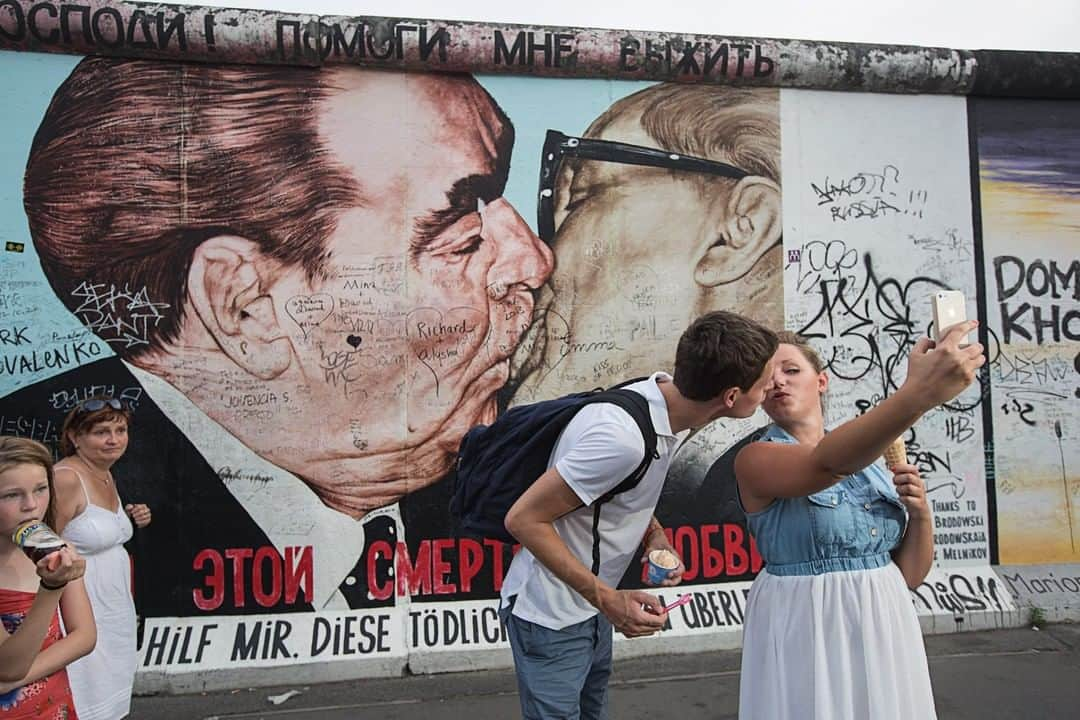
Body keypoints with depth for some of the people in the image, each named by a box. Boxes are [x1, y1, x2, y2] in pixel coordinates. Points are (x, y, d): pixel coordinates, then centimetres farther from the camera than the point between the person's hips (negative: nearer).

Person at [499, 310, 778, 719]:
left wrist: (655, 535, -4)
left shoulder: (666, 401, -7)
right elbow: (524, 519, -26)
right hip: (552, 620, -8)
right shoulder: (623, 437, -34)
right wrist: (606, 598, -25)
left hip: (592, 608, 8)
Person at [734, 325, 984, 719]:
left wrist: (920, 512, -9)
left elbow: (910, 573, 10)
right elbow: (828, 465, -33)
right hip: (807, 632, -5)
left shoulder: (870, 463, 7)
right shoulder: (756, 458, -10)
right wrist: (917, 394, -45)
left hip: (883, 629, 5)